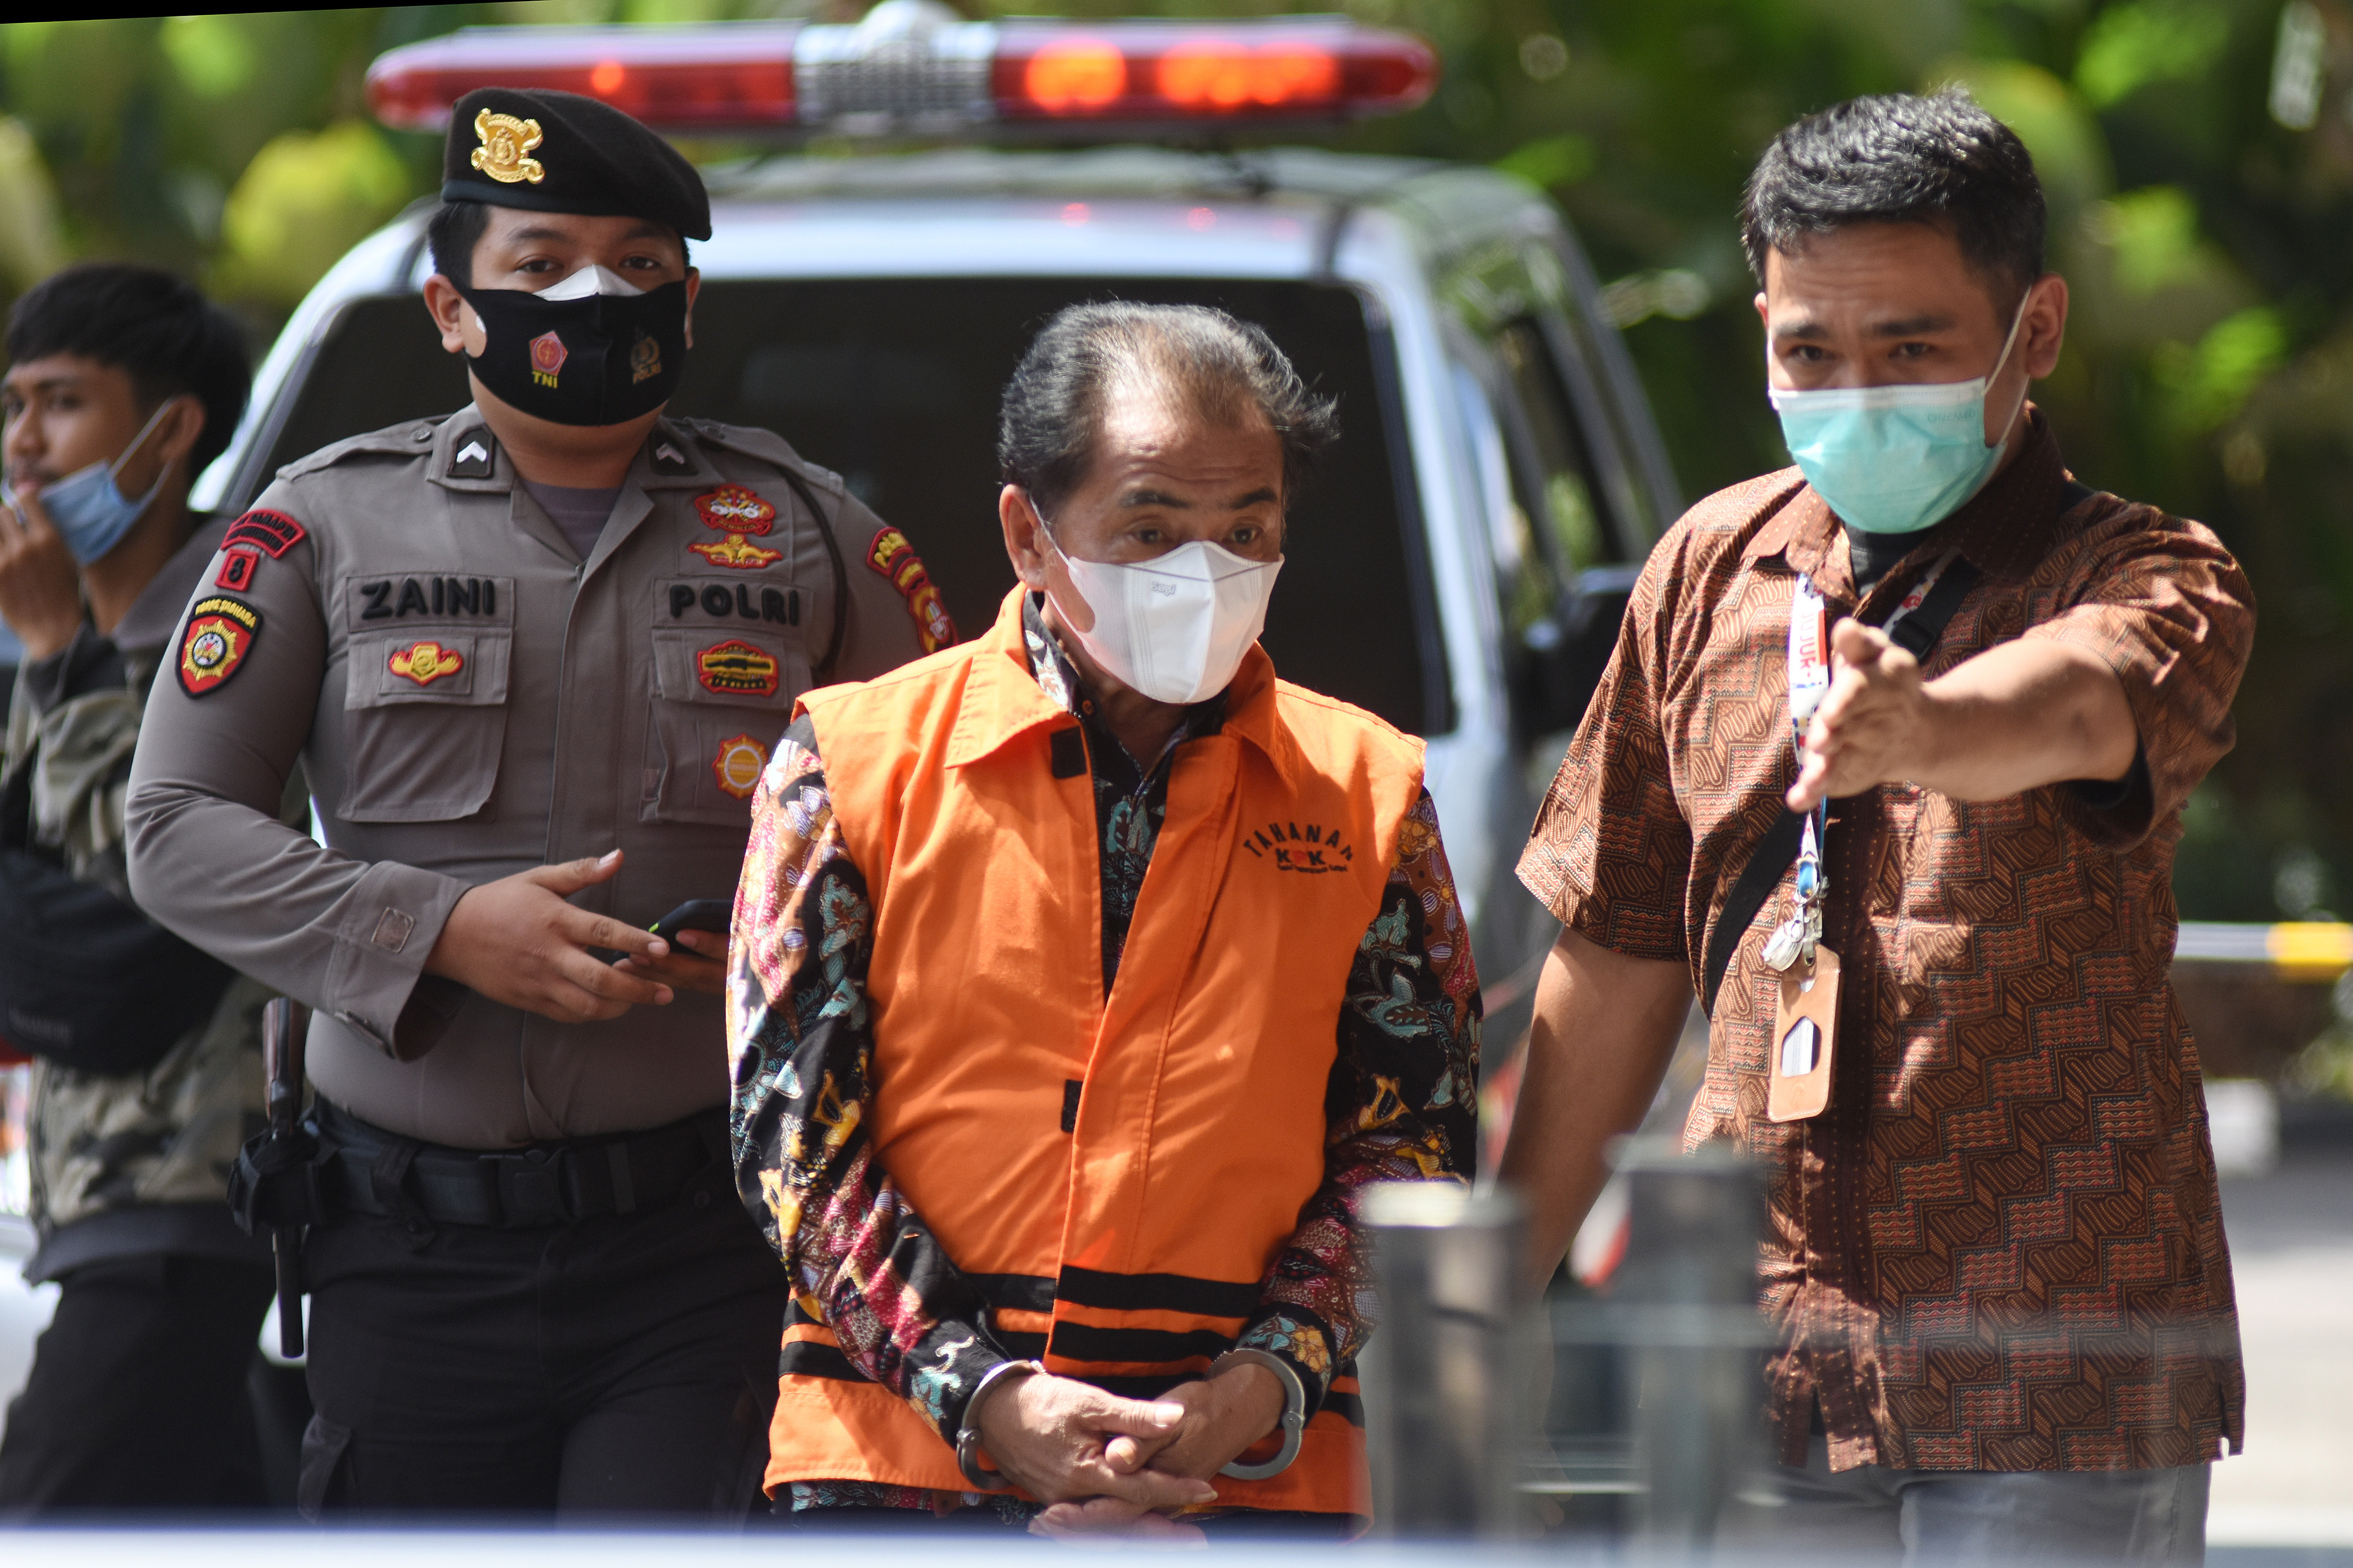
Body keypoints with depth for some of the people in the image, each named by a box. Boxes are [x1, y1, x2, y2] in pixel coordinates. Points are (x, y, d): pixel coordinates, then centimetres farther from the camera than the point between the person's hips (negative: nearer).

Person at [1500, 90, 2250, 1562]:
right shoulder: (1713, 566, 9)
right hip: (1754, 1367, 4)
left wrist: (1925, 729, -54)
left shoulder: (2149, 578, -6)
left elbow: (2068, 698, -31)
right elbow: (1621, 951, 17)